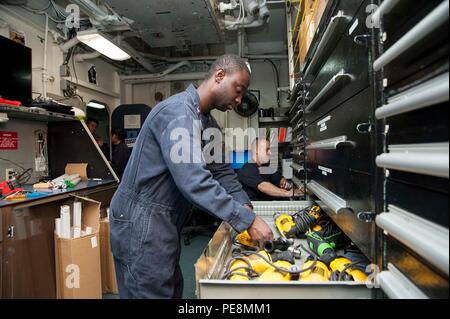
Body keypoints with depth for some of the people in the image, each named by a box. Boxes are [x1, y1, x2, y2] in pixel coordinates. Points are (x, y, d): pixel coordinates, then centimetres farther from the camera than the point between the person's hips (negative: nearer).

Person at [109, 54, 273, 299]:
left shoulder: (209, 123, 11)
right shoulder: (178, 111, -22)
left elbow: (222, 171, 9)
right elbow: (194, 181, -31)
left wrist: (245, 206, -6)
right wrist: (247, 220, -27)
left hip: (163, 224, 10)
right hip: (142, 223, -10)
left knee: (172, 290, 21)